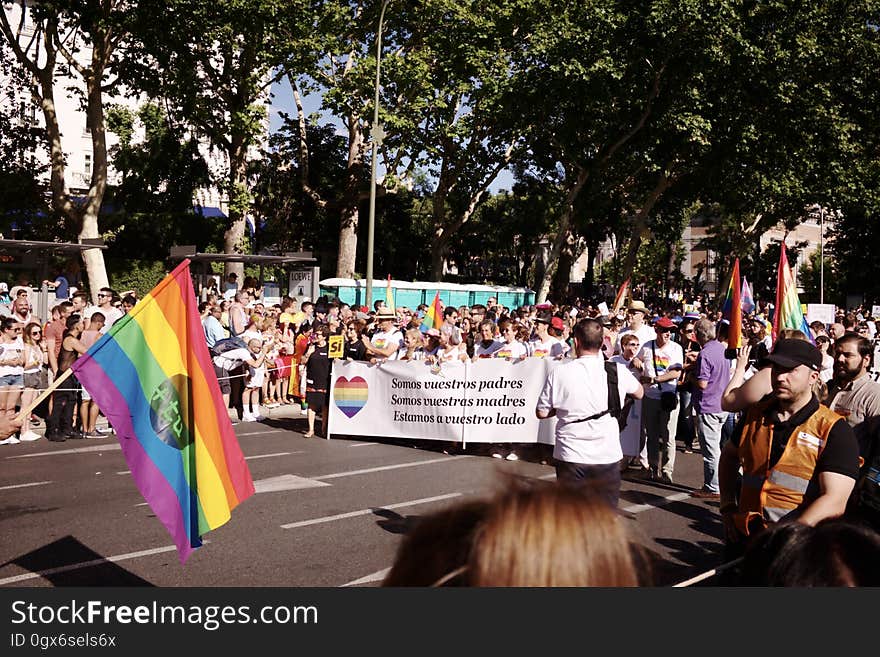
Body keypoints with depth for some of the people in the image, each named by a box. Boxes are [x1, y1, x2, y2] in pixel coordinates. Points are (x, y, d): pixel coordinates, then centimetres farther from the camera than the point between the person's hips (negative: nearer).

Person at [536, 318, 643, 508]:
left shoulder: (559, 373, -9)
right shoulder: (618, 371, -5)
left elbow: (541, 412, 1)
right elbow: (639, 393, 16)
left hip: (570, 456, -1)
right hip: (607, 456, 1)